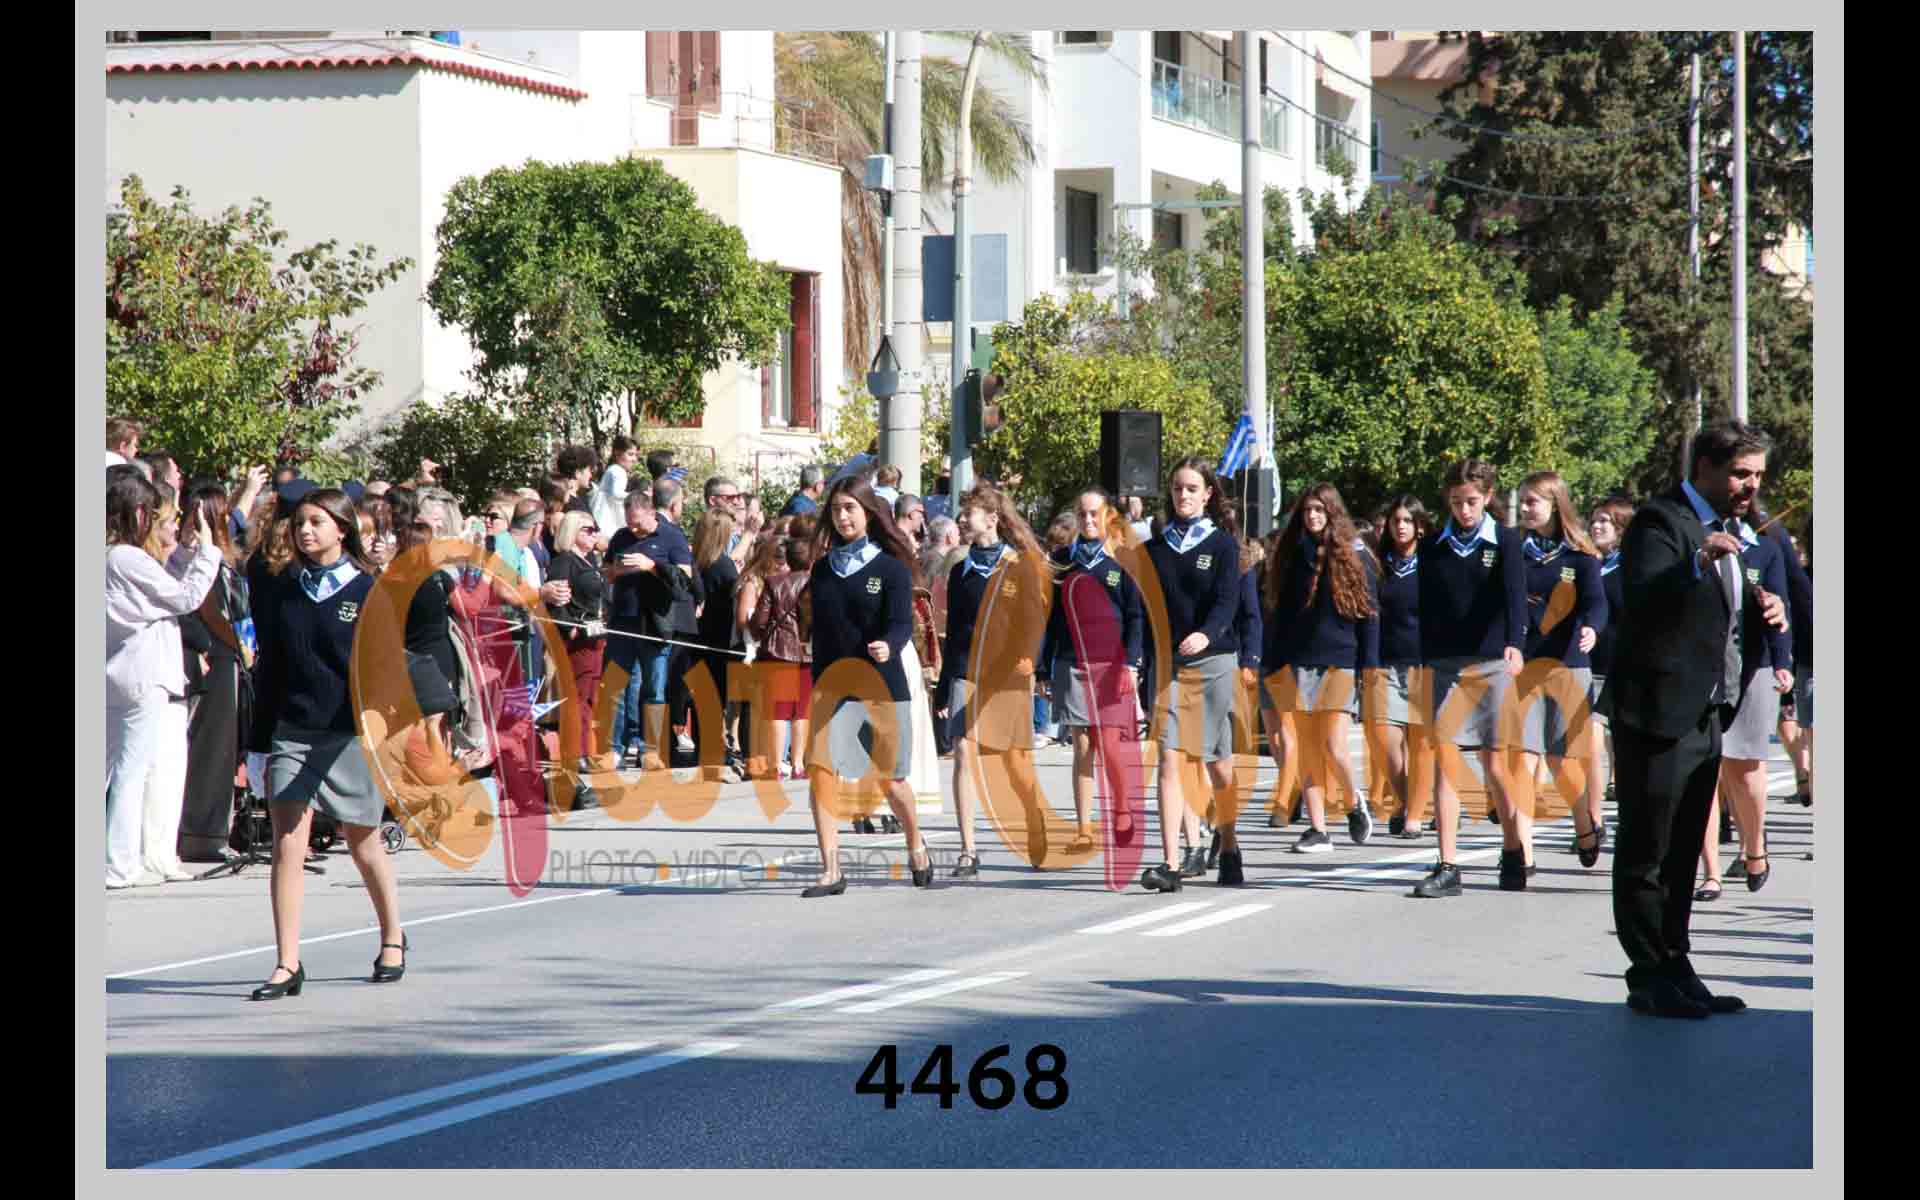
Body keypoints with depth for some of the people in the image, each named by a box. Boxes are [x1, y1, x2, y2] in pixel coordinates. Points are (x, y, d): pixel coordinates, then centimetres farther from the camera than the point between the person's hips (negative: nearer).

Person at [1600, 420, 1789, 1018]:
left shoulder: (1719, 527, 15)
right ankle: (1649, 978, 2)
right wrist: (1698, 561, -43)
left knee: (1681, 855, 15)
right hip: (1658, 715, -9)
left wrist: (1758, 601, 4)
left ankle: (1674, 972, 22)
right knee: (1645, 854, -2)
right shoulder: (1660, 521, -14)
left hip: (1704, 716, 10)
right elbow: (1642, 602, -29)